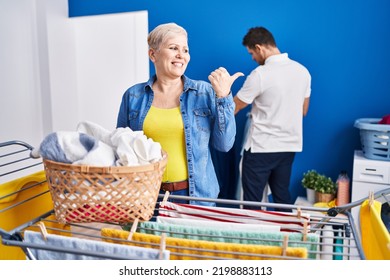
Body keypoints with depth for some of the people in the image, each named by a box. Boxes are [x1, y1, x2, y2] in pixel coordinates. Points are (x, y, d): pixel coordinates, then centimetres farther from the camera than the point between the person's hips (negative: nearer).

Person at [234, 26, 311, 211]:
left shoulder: (260, 74, -17)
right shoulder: (302, 71, 4)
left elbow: (233, 108, -7)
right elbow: (303, 111, 13)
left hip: (261, 148, -7)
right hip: (290, 146, 7)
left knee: (252, 201, 5)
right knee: (282, 196, 18)